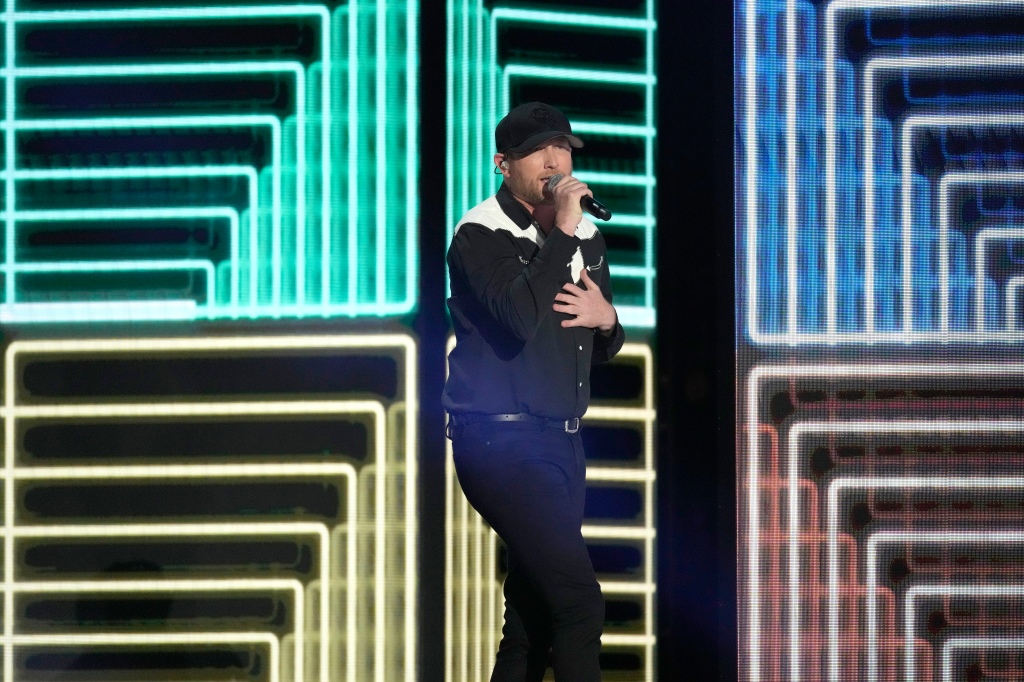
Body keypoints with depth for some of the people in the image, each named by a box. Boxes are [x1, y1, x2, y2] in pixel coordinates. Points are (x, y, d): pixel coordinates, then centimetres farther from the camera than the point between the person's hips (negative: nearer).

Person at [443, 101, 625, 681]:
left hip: (562, 438, 8)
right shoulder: (481, 236, -9)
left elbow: (602, 350, 21)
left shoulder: (586, 238, 13)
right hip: (502, 438, -8)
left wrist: (606, 319, -2)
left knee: (534, 611, 10)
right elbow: (521, 318, -27)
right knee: (579, 600, -18)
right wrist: (562, 232, -23)